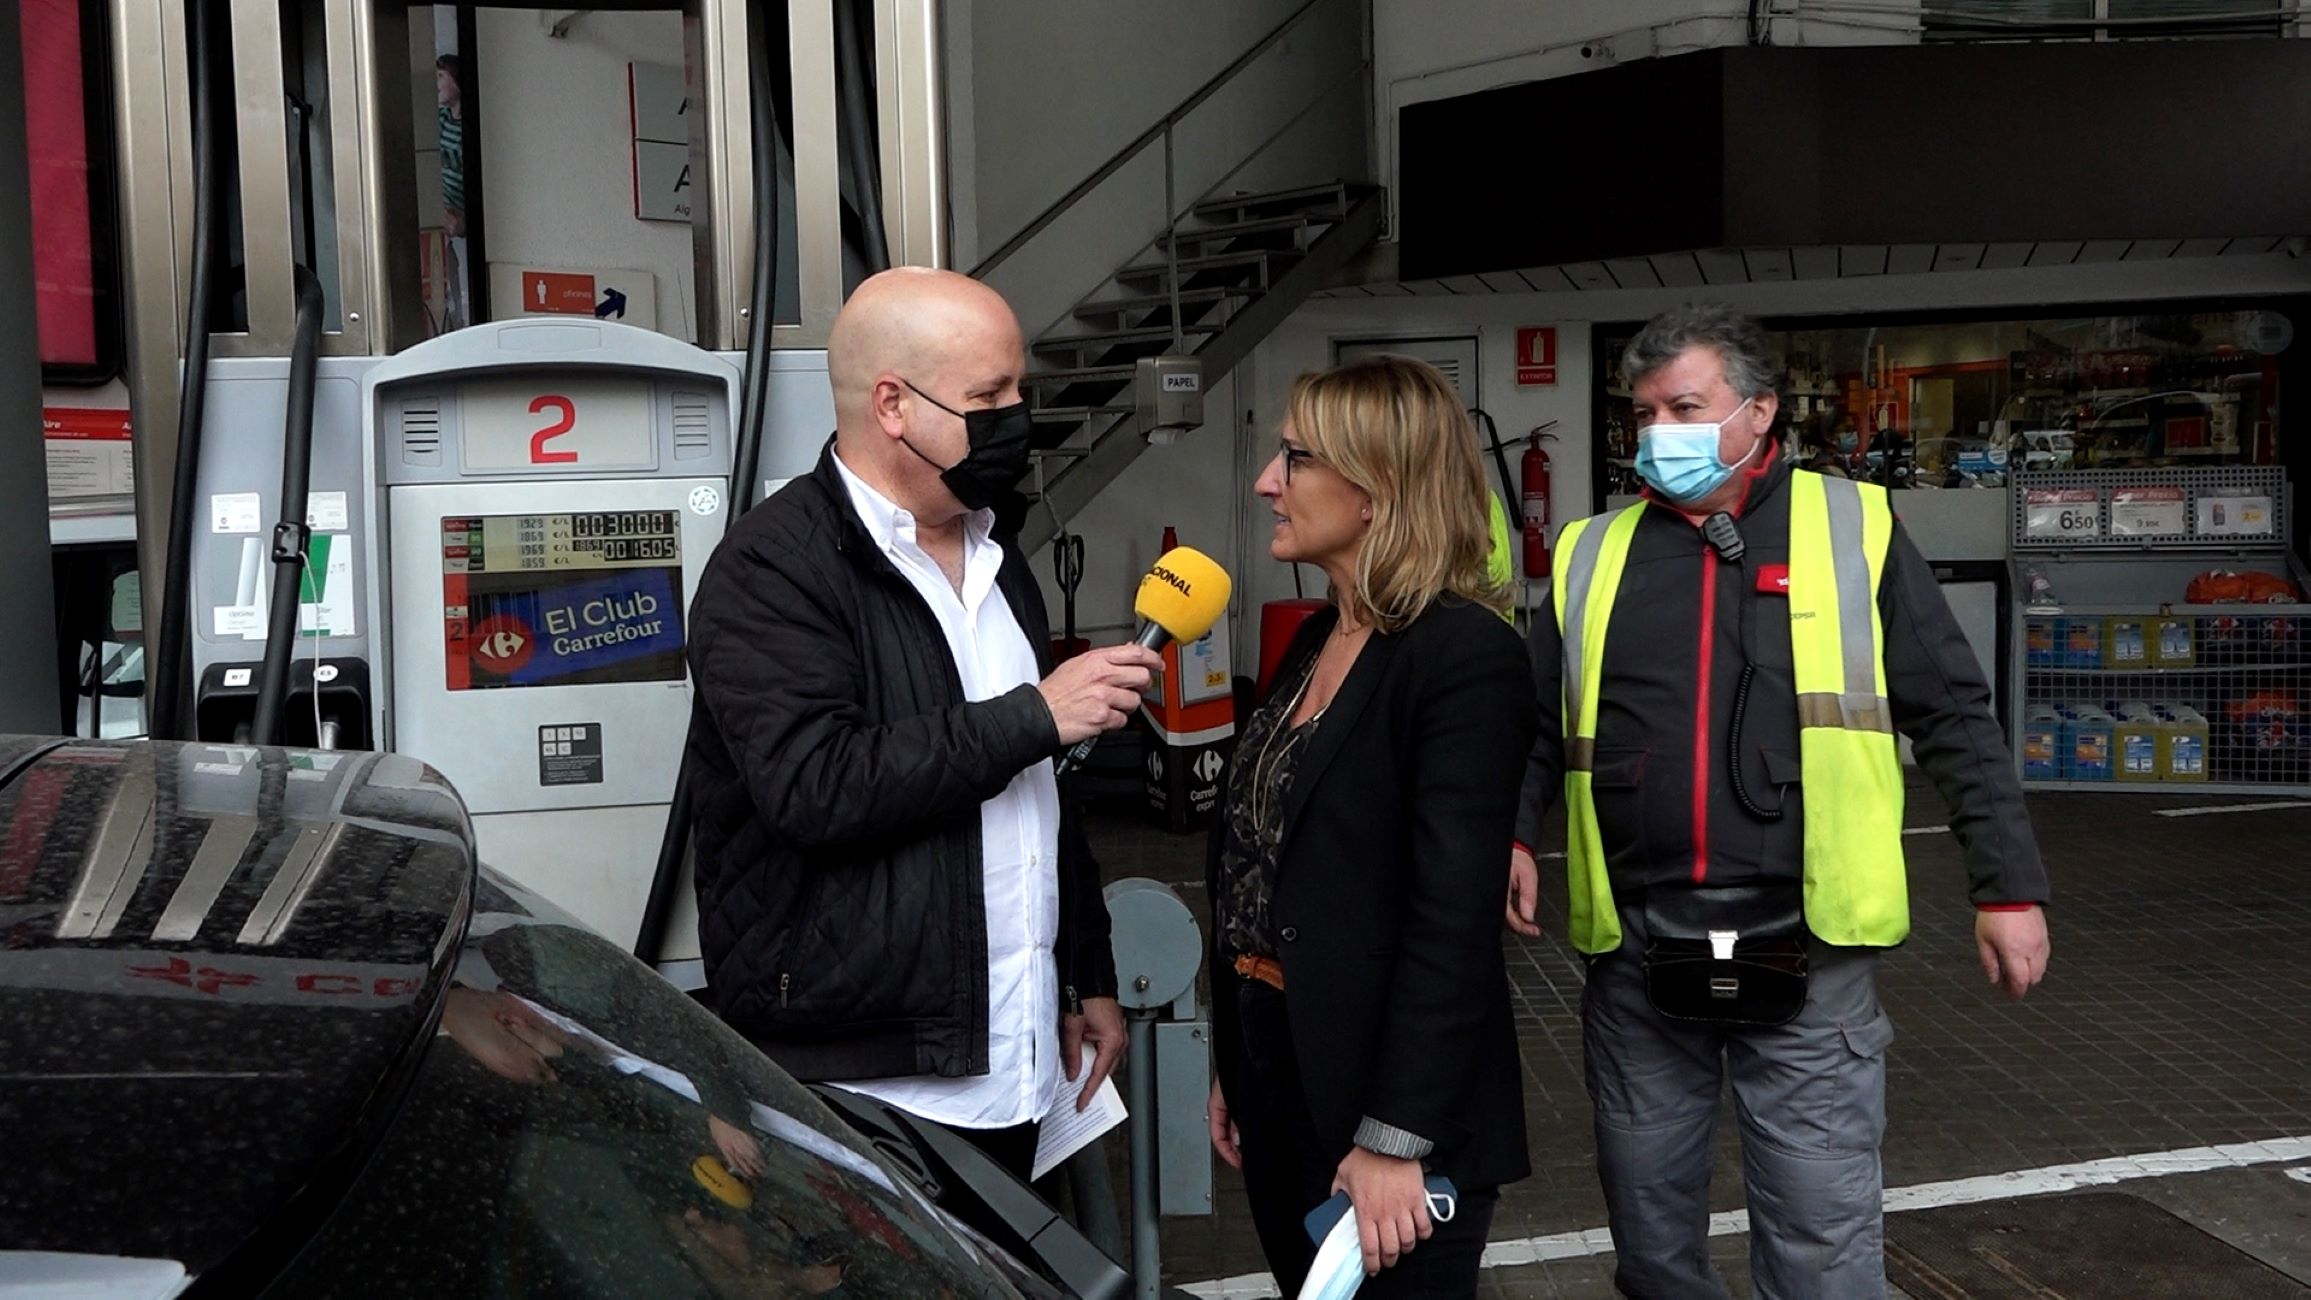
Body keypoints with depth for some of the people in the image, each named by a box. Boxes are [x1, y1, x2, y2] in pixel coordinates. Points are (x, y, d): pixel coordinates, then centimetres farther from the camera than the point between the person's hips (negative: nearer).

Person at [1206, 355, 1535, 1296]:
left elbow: (1452, 923, -21)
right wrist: (1234, 1067, 13)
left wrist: (1395, 1139, -21)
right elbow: (1258, 867, 10)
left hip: (1391, 1096, -8)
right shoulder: (1318, 638, 9)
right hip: (1278, 1073, 8)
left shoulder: (1465, 655, -17)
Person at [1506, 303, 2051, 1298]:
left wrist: (2007, 884, -1)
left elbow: (1954, 719, 3)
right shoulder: (1594, 552, 9)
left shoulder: (1852, 528, 2)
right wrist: (1513, 833, -1)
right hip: (1633, 951, 3)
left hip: (1805, 951, -2)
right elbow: (1539, 724, 15)